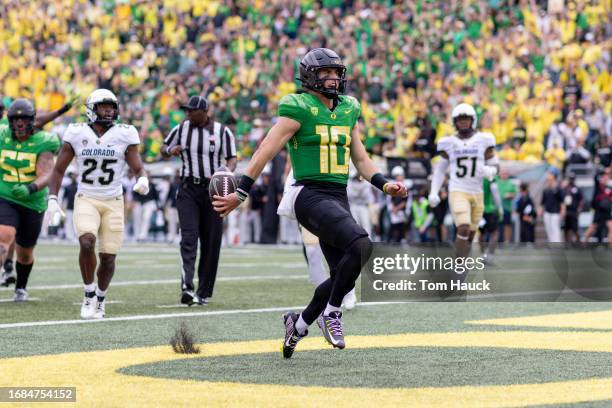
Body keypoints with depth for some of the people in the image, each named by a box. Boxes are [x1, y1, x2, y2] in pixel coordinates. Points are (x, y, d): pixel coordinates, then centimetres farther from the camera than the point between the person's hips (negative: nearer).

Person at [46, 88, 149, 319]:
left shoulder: (124, 135, -4)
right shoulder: (77, 134, -3)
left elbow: (138, 168, -2)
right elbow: (59, 170, 4)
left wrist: (142, 180, -25)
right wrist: (52, 200, -6)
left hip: (113, 202, 1)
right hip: (86, 200, -1)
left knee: (108, 257, 0)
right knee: (87, 242, -26)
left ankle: (100, 299, 27)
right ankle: (89, 295, -7)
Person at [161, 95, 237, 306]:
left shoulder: (222, 132, -1)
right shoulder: (181, 129, 4)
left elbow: (232, 160, 1)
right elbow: (164, 149, 16)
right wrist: (170, 151, -8)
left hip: (213, 189, 0)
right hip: (188, 189, 0)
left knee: (211, 243, 3)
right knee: (189, 238, -15)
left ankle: (204, 292, 13)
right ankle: (187, 287, -27)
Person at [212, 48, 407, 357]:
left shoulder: (347, 110, 16)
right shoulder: (299, 109, -6)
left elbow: (361, 159, 23)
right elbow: (266, 151, -8)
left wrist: (385, 185, 7)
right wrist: (240, 193, -11)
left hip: (338, 198, 8)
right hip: (310, 195, -8)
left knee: (344, 275, 5)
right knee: (360, 245, -28)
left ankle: (300, 323, 27)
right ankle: (331, 312, -11)